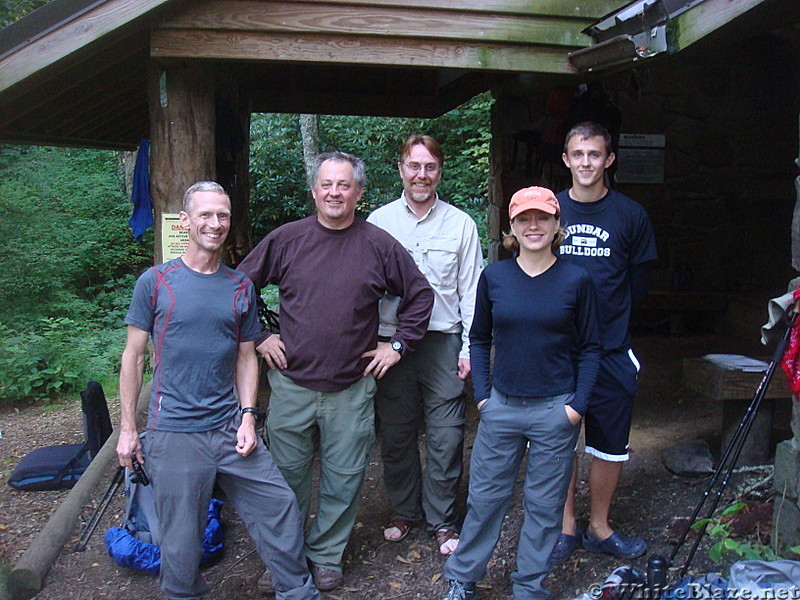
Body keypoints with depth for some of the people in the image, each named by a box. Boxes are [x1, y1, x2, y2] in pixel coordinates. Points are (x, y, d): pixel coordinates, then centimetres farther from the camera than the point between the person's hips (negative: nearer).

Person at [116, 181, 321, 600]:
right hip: (174, 432, -3)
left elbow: (245, 357, 11)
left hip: (230, 427, 3)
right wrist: (127, 428, -1)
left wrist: (247, 416, 1)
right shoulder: (156, 282, -2)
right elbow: (133, 356, 1)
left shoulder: (241, 287, 7)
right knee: (181, 541, 6)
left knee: (280, 506, 4)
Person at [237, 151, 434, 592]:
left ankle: (325, 555, 31)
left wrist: (398, 345, 3)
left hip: (352, 389, 0)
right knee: (287, 473, 12)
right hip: (291, 383, 1)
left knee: (343, 479, 10)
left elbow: (420, 295, 7)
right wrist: (258, 337, 3)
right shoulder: (286, 239, -1)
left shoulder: (379, 245, -1)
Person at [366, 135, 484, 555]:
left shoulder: (460, 224, 5)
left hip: (443, 343, -1)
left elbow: (471, 291, 6)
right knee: (395, 434, 10)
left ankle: (442, 521, 20)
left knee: (445, 438, 2)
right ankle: (404, 512, 30)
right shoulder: (379, 221, 6)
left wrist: (469, 348, -1)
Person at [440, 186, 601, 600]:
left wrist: (578, 404, -6)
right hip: (501, 406, 1)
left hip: (555, 410, -1)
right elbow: (479, 340, 8)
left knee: (544, 504, 10)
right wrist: (482, 395, 1)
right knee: (484, 498, 10)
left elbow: (589, 348, 2)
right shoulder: (494, 276, 1)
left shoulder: (576, 280, -3)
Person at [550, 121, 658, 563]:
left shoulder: (630, 215, 1)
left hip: (611, 349, 0)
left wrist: (607, 317, 5)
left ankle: (598, 528, 27)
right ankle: (566, 526, 25)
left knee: (610, 446, 8)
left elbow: (638, 282, 9)